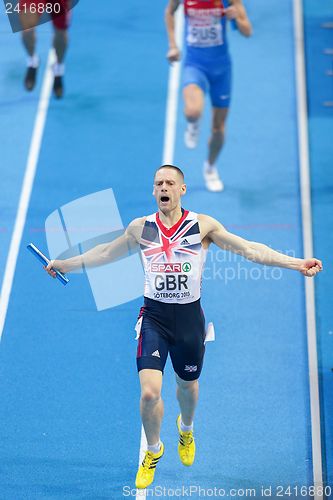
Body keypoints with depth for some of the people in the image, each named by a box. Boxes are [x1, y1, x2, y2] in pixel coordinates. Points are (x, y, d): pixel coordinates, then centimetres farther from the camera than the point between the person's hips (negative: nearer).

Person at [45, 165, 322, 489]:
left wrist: (296, 264, -12)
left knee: (187, 385, 18)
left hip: (189, 317, 0)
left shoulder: (203, 225, -3)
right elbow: (106, 253, 17)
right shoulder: (141, 227, 1)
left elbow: (249, 249, -5)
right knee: (149, 392, -14)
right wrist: (65, 265, 21)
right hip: (154, 316, 0)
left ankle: (186, 429, 55)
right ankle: (153, 451, 15)